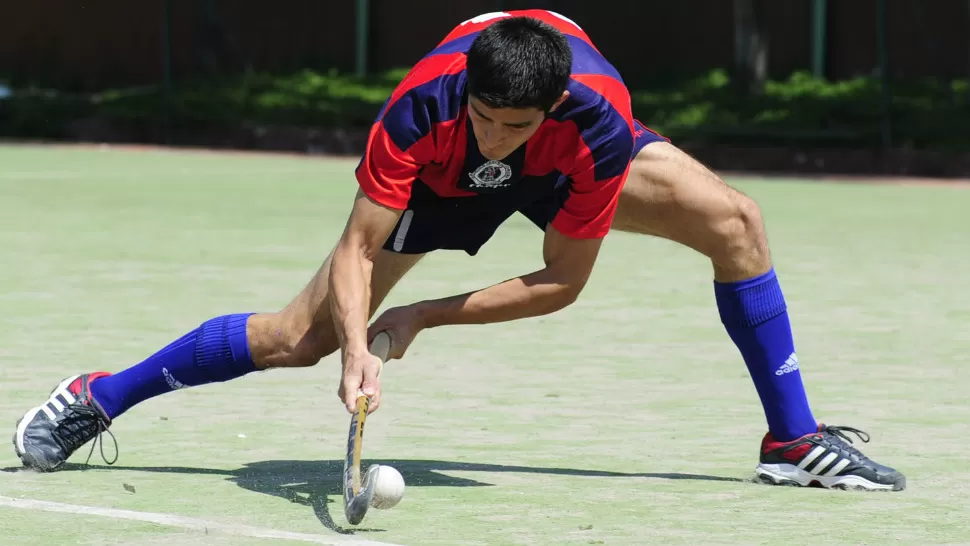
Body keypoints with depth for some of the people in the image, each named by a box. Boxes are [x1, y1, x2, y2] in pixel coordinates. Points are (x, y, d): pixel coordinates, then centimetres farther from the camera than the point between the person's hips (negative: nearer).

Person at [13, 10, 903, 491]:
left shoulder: (596, 120, -41)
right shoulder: (422, 105, -42)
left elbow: (560, 282, -31)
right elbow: (358, 249, -37)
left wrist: (425, 317, -29)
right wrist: (358, 349, -54)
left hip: (565, 165, 2)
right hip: (440, 179, -1)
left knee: (734, 221, -18)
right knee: (303, 335, -13)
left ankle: (794, 440, -6)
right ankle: (97, 399, 3)